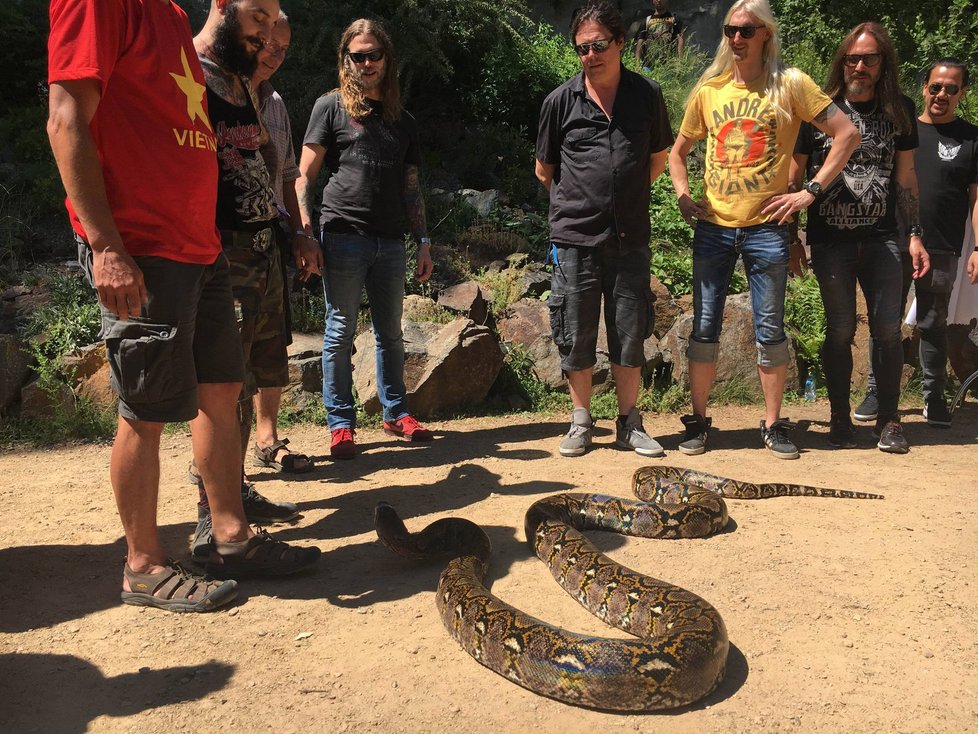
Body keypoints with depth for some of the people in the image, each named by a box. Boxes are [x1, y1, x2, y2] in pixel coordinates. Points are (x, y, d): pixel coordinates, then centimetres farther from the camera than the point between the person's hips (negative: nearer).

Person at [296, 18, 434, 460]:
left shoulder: (403, 121, 17)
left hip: (390, 242, 4)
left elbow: (411, 188, 18)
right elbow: (305, 174, -1)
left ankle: (395, 413, 22)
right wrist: (304, 231, -15)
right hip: (344, 237, -4)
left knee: (390, 333, 10)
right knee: (341, 334, 0)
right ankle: (340, 424, 8)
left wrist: (423, 242, 11)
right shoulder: (331, 107, 5)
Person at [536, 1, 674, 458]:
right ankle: (581, 422, 19)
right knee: (576, 336, 4)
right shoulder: (561, 101, 2)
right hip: (575, 238, -1)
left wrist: (626, 196, 13)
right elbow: (544, 170, 13)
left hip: (630, 238, 1)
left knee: (630, 335, 6)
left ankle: (628, 424, 20)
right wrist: (579, 202, 12)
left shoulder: (647, 95, 5)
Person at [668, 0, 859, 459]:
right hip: (713, 227, 2)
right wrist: (683, 196, 4)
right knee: (704, 329, 4)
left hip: (766, 227, -2)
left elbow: (847, 134, -1)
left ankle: (773, 425, 16)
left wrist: (811, 190, -7)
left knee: (770, 331, 4)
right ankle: (698, 421, 16)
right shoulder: (709, 90, 10)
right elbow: (678, 151, 20)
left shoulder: (789, 85, 1)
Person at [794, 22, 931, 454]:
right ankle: (840, 419, 16)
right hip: (830, 241, -1)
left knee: (887, 330, -1)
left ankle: (888, 420, 12)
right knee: (840, 331, 3)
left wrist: (915, 234, 7)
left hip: (881, 239, 2)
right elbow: (794, 176, 4)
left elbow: (905, 176, 12)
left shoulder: (900, 110, 9)